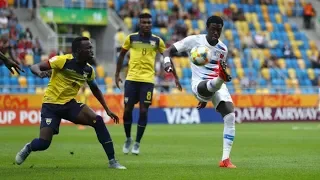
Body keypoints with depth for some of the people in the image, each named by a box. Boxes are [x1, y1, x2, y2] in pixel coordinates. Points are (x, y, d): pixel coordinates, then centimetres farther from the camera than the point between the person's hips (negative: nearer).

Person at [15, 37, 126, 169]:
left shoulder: (89, 70, 1)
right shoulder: (63, 60, -17)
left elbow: (95, 90, 20)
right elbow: (34, 67, -17)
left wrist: (107, 109, 17)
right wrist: (40, 72, -41)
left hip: (70, 104, 5)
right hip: (51, 105, -5)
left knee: (98, 121, -18)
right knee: (43, 143, -16)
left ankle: (112, 161, -12)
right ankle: (27, 148, 24)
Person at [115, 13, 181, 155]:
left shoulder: (157, 41, 2)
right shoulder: (131, 38, 2)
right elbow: (122, 55, 13)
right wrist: (117, 74, 8)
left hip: (148, 80, -1)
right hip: (131, 79, 1)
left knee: (143, 111, -4)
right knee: (127, 109, 0)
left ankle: (137, 143, 8)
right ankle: (128, 139, 21)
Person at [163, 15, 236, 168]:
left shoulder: (223, 49, 11)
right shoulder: (194, 40, -1)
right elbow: (169, 51, 0)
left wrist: (206, 99, 21)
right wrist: (167, 62, -24)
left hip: (217, 85, 4)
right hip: (199, 84, -3)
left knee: (230, 116, -16)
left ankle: (225, 159, -13)